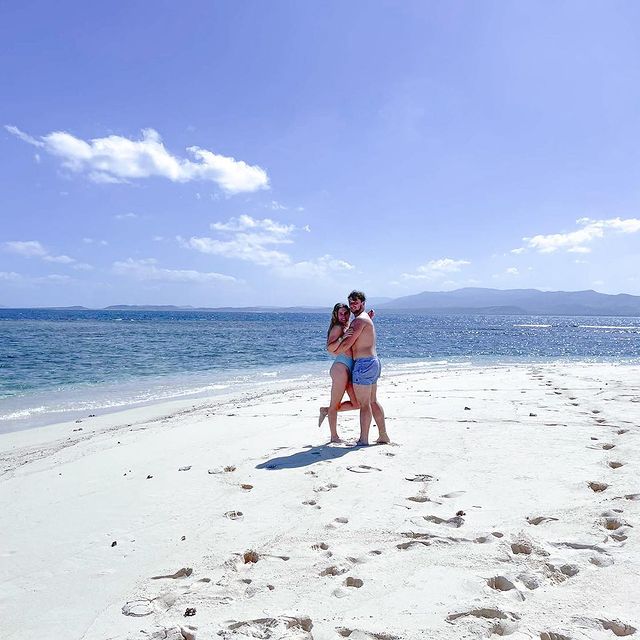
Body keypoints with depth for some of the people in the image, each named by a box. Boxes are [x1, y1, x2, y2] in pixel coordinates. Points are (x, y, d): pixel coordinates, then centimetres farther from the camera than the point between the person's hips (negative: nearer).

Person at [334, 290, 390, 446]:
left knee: (364, 404, -6)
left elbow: (348, 342, -14)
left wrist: (336, 351, 2)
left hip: (364, 363, -10)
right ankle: (383, 436, 20)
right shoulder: (366, 319, 21)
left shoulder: (360, 320, -12)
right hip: (373, 362, 10)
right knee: (373, 402, 15)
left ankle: (364, 440, -2)